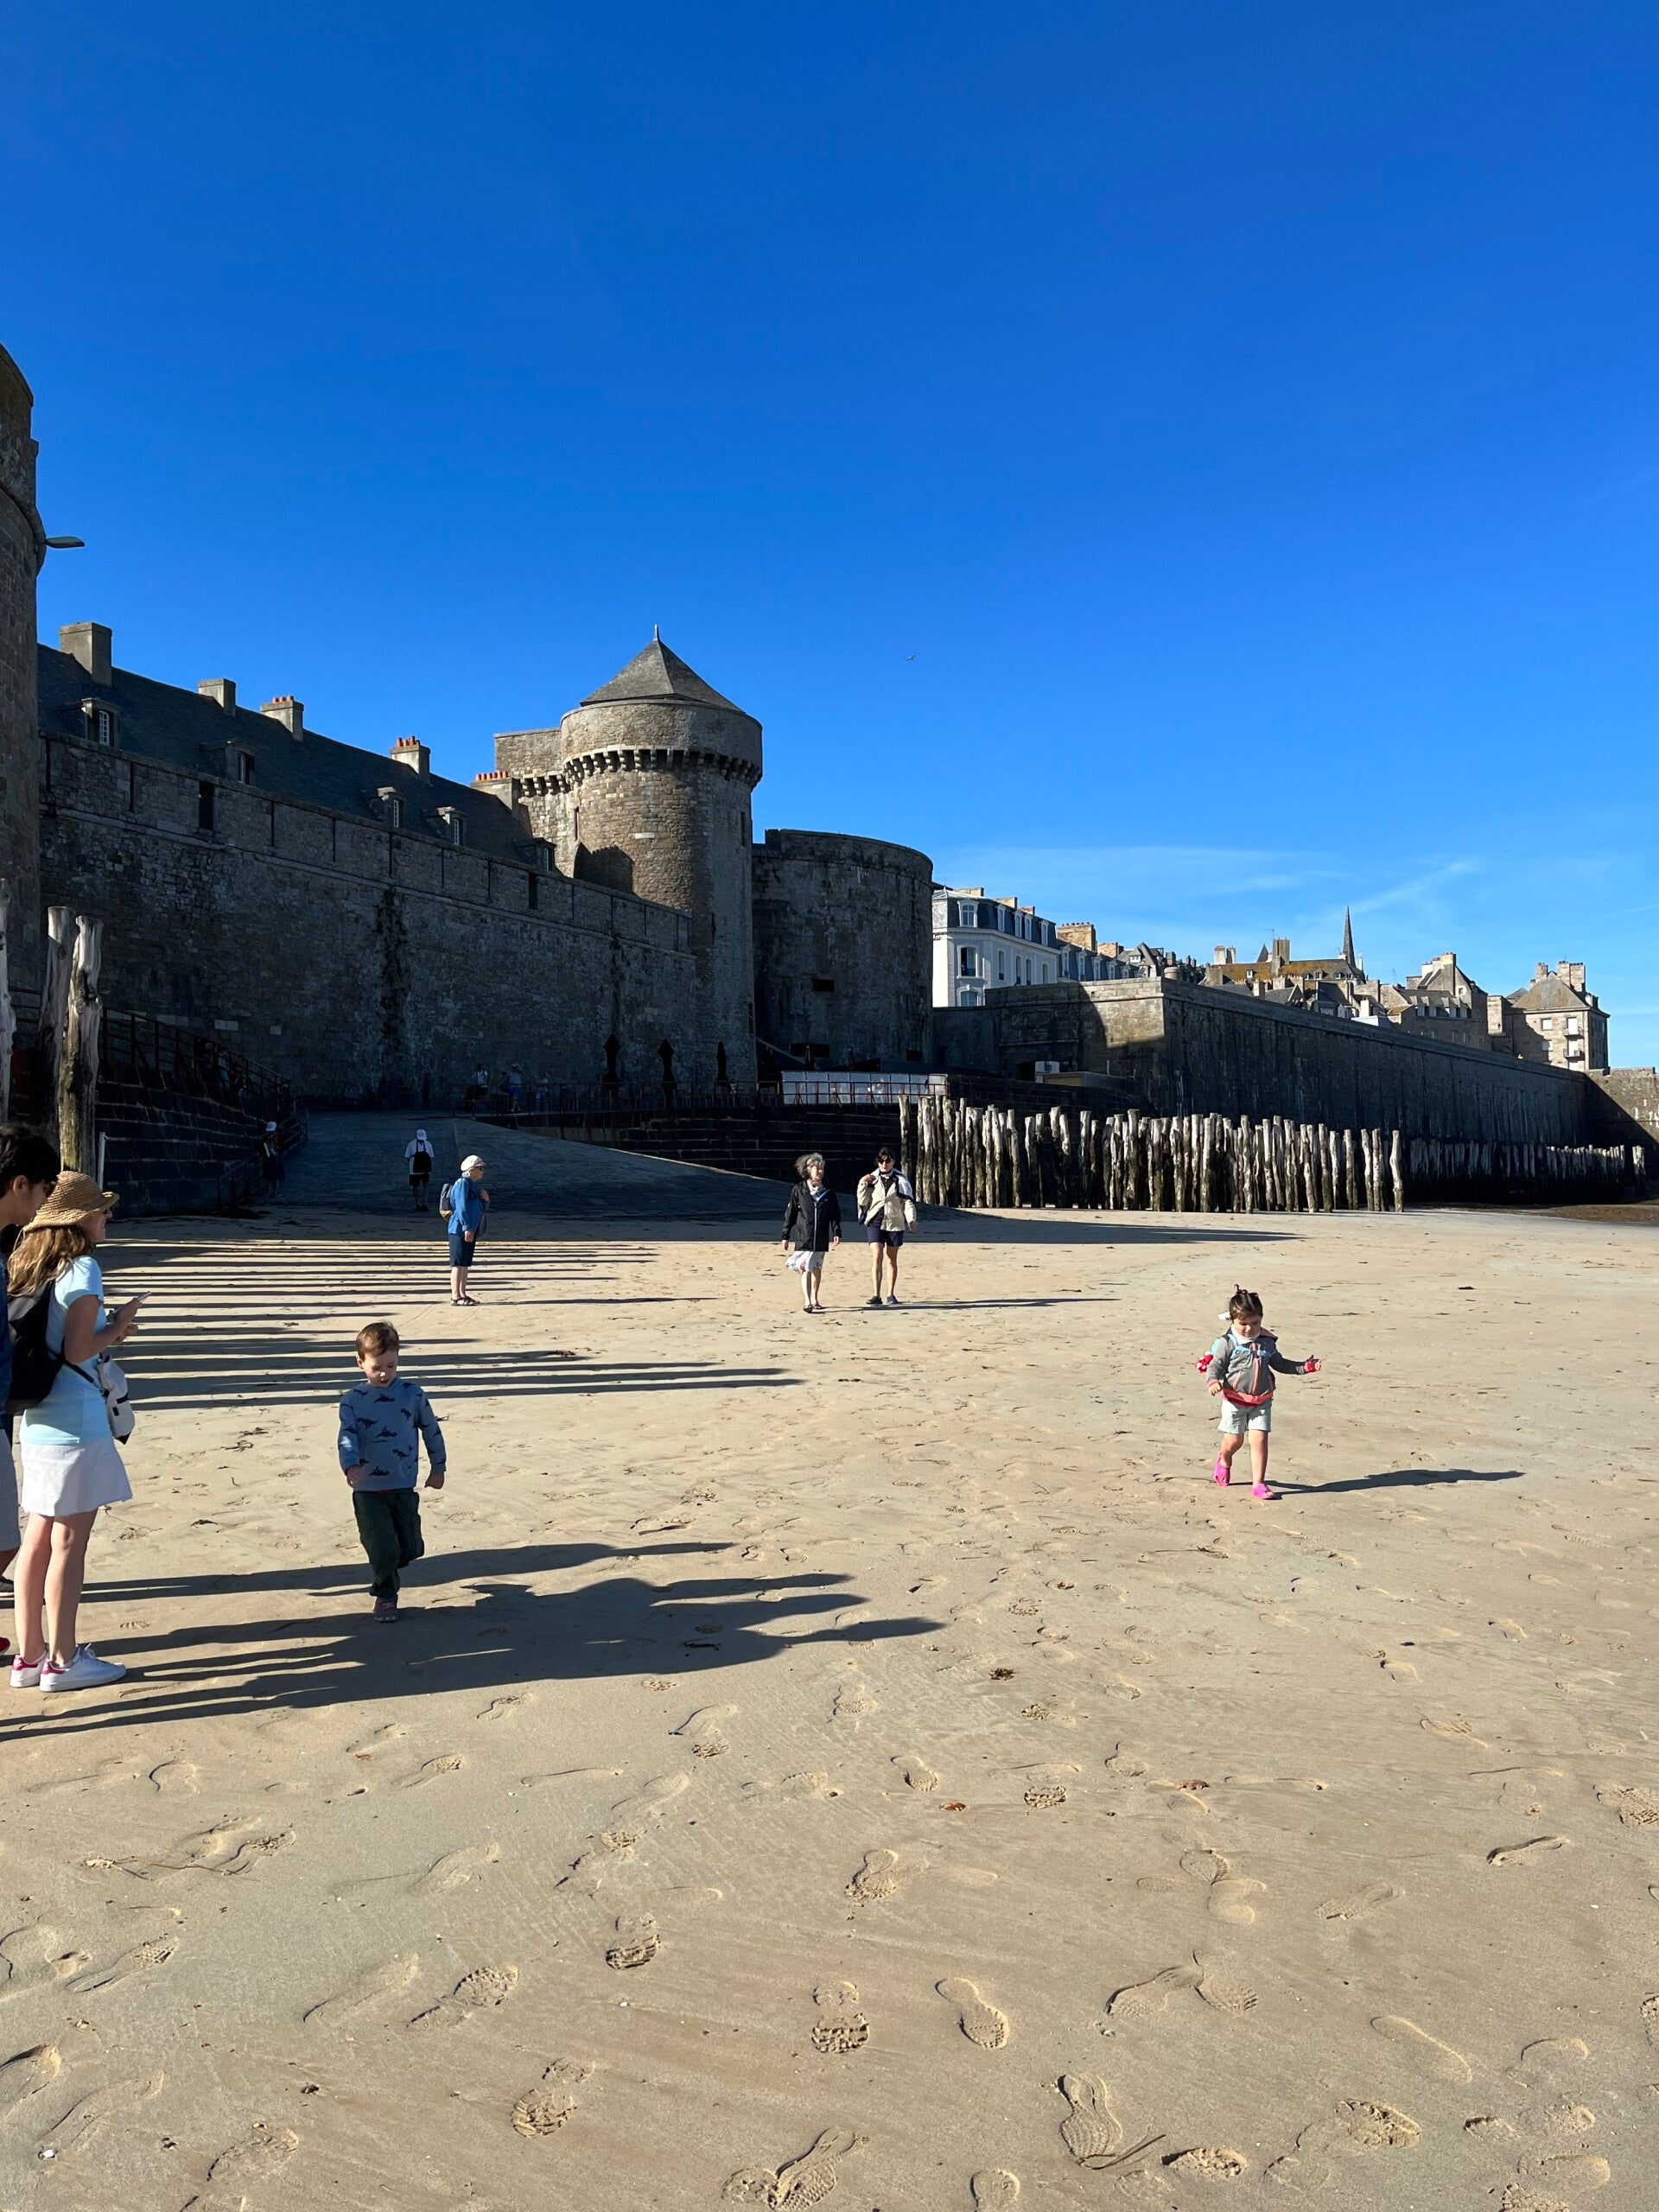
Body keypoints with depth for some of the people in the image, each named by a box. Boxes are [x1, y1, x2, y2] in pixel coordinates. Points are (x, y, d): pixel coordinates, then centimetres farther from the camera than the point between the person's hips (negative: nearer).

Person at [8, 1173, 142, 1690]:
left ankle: (28, 1655, 23)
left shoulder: (26, 1267, 11)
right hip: (76, 1422, -8)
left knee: (39, 1538, 15)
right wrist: (117, 1327, -3)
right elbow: (77, 1350, -19)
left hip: (37, 1420, 8)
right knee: (69, 1542, 0)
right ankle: (63, 1661, 9)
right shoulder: (82, 1269, -14)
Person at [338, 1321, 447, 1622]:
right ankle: (385, 1595, 20)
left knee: (411, 1548, 7)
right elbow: (347, 1437, -13)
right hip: (368, 1491, -2)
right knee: (383, 1550, -5)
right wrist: (350, 1465, -32)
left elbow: (431, 1430, 9)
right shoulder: (352, 1401, -2)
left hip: (404, 1487, 2)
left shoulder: (412, 1392, 0)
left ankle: (388, 1567, 41)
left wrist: (438, 1467, 12)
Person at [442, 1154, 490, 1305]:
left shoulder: (474, 1186, 17)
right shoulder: (462, 1183, -12)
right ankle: (455, 1297, -6)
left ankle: (462, 1294, 18)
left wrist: (486, 1200, 3)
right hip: (460, 1230, -10)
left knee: (465, 1264, 13)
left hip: (471, 1231, 10)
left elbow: (480, 1208, 24)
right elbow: (461, 1207, -19)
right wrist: (466, 1228, -24)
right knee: (458, 1264, -7)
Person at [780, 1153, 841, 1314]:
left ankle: (814, 1299, 26)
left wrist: (836, 1232, -3)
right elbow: (790, 1214, 3)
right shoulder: (799, 1190, -1)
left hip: (821, 1238, 3)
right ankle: (807, 1302, -18)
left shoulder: (828, 1191, 6)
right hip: (803, 1237, -3)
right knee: (805, 1269, -12)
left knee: (817, 1268, 13)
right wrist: (785, 1236, 2)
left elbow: (835, 1213, 8)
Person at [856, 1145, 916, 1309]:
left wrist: (911, 1218, -14)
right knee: (876, 1257, -12)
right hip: (875, 1222, 0)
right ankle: (876, 1295, -14)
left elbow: (908, 1200, -1)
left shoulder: (901, 1179, 3)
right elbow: (863, 1201, 4)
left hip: (894, 1223, 0)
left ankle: (891, 1294, 16)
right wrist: (862, 1184, -9)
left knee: (892, 1260, 8)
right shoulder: (872, 1179, 5)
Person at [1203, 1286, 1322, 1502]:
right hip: (1235, 1400, -3)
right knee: (1234, 1441, 8)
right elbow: (1215, 1365, -11)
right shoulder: (1227, 1343, -10)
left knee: (1259, 1440, -6)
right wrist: (1214, 1381, -31)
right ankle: (1224, 1460, 43)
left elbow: (1280, 1364, 18)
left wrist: (1306, 1366, 11)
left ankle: (1259, 1484, 1)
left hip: (1261, 1401, 3)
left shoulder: (1267, 1342, 4)